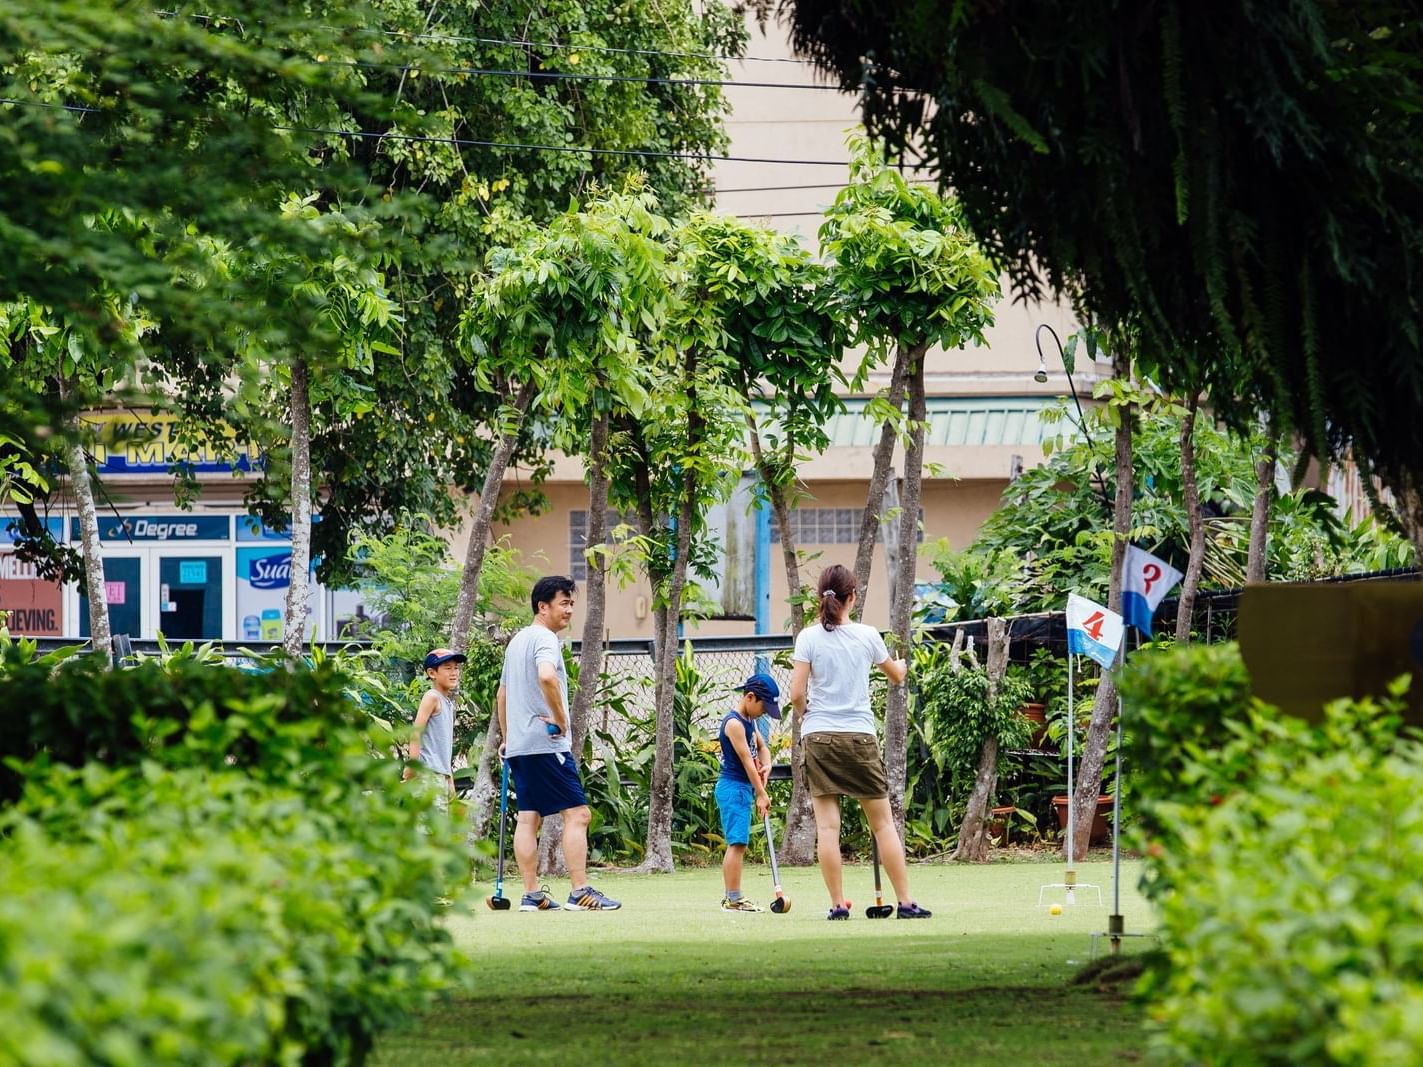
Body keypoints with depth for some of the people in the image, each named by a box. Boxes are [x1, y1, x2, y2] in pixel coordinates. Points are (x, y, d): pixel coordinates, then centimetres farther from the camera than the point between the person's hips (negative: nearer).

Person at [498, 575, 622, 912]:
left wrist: (506, 738, 32)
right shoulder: (545, 639, -10)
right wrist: (561, 719, -20)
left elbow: (502, 694, 28)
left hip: (518, 744, 10)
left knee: (528, 818, 7)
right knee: (577, 813, -9)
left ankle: (532, 894, 5)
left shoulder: (517, 641, 21)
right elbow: (547, 676, -31)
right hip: (546, 744, -10)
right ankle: (580, 892, -15)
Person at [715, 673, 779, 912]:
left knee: (737, 844, 11)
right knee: (737, 842, -13)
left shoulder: (749, 721, 15)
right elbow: (746, 761, -17)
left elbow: (762, 747, 23)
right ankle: (733, 898, -16)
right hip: (733, 787, -10)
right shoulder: (734, 723, -16)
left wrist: (766, 766, -1)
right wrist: (761, 794, -16)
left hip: (744, 788, 10)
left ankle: (731, 898, 13)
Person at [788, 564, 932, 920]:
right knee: (883, 824, 6)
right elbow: (897, 677, 18)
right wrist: (902, 664, 42)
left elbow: (797, 695, -7)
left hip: (818, 735, 0)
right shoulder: (867, 636, 0)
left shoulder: (808, 637, -3)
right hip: (860, 736, 0)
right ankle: (905, 902, 6)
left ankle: (838, 904, -2)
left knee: (827, 826, 1)